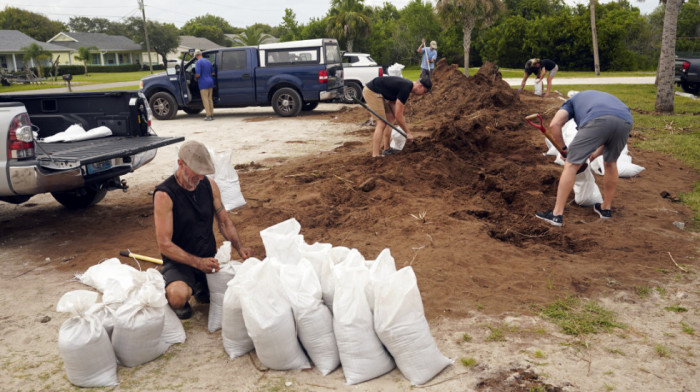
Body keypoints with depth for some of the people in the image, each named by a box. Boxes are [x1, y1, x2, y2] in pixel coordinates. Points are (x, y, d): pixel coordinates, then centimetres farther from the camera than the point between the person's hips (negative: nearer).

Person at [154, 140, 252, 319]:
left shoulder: (209, 185, 2)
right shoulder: (164, 195, -16)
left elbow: (224, 221, 12)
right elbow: (165, 245, -18)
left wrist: (240, 248, -5)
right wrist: (198, 262, -27)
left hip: (209, 258, 6)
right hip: (180, 262, -5)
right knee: (178, 296, -36)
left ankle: (203, 287, 15)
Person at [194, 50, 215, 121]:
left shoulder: (198, 62, -11)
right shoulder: (208, 61, 12)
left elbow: (198, 74, -18)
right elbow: (212, 73, 17)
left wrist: (195, 78, 2)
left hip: (203, 83, -7)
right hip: (210, 81, 7)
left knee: (205, 99, -3)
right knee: (210, 99, 12)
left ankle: (209, 116, -5)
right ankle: (212, 115, 14)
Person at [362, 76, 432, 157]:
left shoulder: (407, 85, 8)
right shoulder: (405, 89, -21)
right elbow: (398, 116, -19)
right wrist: (408, 133, -9)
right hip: (371, 92, -11)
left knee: (390, 118, 13)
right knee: (382, 123, -14)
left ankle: (386, 149, 19)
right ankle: (376, 155, -14)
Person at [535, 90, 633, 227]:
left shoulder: (572, 101, 35)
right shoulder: (605, 97, 46)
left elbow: (554, 125, 17)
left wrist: (563, 148, 29)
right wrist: (595, 154, 55)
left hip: (598, 120, -4)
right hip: (625, 121, 5)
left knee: (571, 164, 6)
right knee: (611, 163, 28)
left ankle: (557, 214, 5)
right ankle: (606, 208, 39)